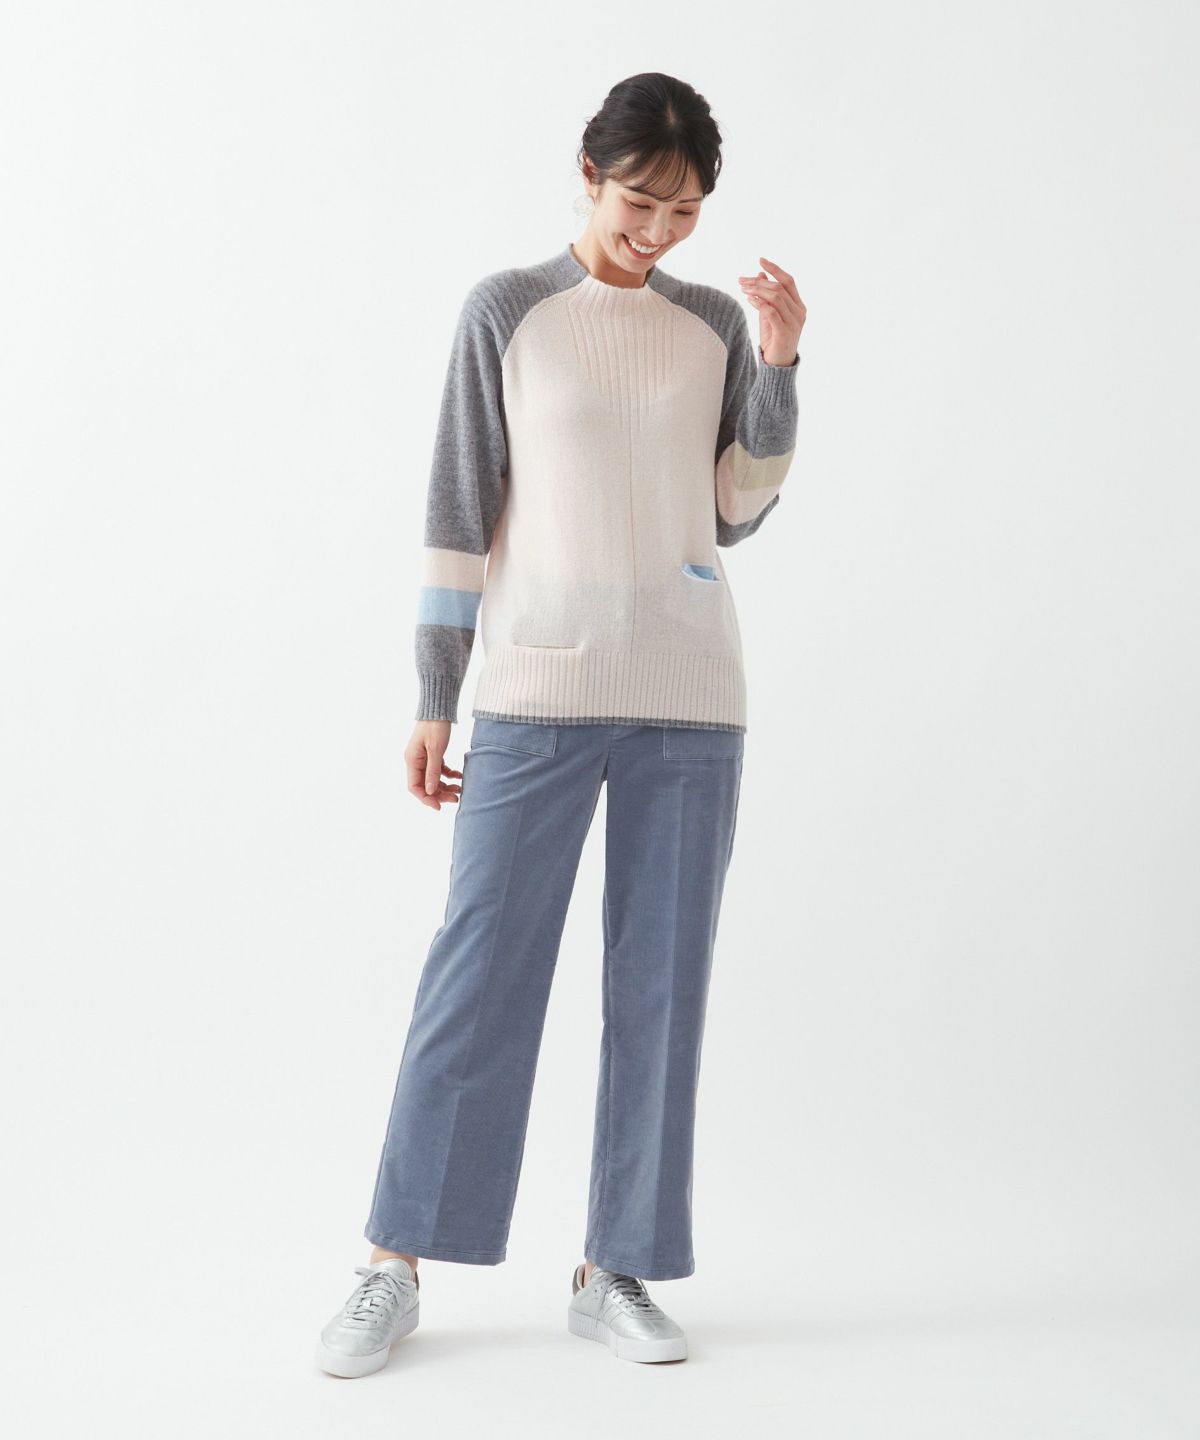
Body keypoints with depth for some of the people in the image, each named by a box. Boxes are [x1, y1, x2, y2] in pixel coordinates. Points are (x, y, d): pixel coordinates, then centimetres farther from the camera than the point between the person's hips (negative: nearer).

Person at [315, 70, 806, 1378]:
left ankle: (615, 1269, 14)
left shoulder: (716, 324, 10)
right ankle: (397, 1263, 9)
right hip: (539, 685, -3)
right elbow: (459, 513, 1)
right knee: (480, 972, -3)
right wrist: (434, 702, -2)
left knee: (661, 980, 3)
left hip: (690, 693, 3)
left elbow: (736, 515, 9)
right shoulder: (505, 311, 2)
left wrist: (780, 366, -2)